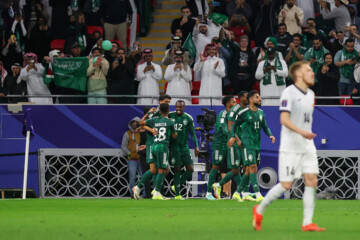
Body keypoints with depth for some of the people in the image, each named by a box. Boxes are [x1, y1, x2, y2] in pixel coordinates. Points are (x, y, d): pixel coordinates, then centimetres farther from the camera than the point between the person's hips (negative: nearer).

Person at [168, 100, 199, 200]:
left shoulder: (188, 118, 2)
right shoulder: (170, 116, -1)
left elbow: (192, 133, 3)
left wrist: (196, 146, -5)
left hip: (184, 146, 3)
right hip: (174, 146, -2)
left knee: (190, 169, -4)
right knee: (177, 169, -5)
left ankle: (177, 186, 16)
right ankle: (177, 194, 0)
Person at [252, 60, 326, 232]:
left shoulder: (310, 94, 12)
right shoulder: (289, 93, -12)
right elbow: (284, 119, -21)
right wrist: (302, 132, -32)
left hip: (307, 146, 7)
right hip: (290, 147, -7)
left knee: (312, 180, -4)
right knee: (286, 185, -7)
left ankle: (307, 223, -2)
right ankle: (259, 210, 13)